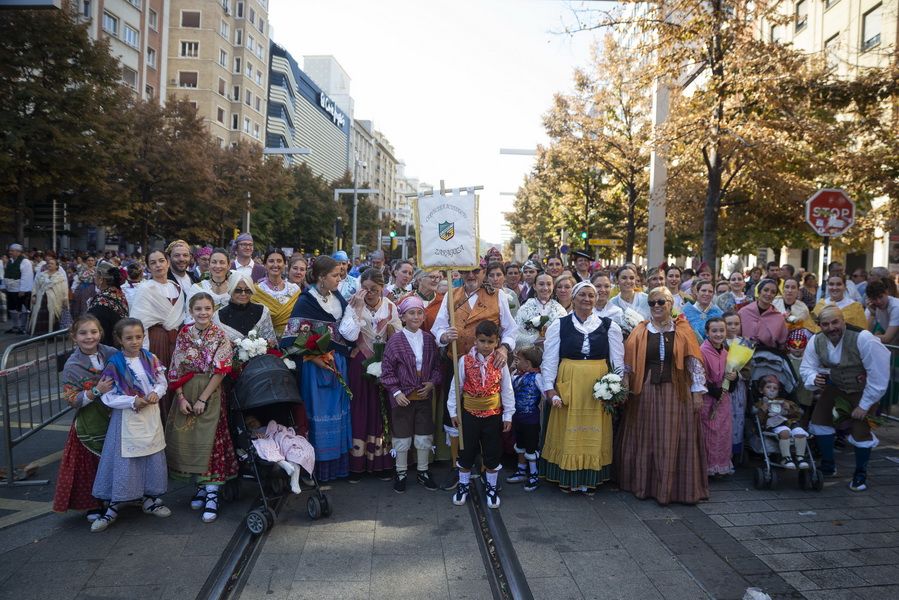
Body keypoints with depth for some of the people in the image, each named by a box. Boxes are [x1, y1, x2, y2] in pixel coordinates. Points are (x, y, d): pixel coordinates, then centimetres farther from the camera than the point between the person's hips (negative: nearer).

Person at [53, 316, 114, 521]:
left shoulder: (112, 354, -3)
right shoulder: (72, 366, -10)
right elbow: (71, 400, -12)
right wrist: (96, 391, -25)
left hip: (115, 417, 3)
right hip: (89, 422, -3)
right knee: (92, 464, 5)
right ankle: (93, 506, 23)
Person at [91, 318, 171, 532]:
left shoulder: (151, 359, 0)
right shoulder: (114, 364, -11)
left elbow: (162, 382, 7)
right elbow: (108, 396, -12)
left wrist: (156, 393, -13)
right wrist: (132, 401, -20)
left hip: (150, 416, 4)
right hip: (126, 418, -4)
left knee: (153, 458, 13)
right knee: (123, 462, -1)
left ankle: (150, 500, 31)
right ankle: (112, 508, 14)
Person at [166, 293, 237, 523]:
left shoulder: (220, 337, -5)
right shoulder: (184, 334, 4)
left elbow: (220, 372, -9)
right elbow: (176, 369, 3)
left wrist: (203, 399, -13)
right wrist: (181, 398, -6)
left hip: (210, 394, -4)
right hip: (186, 393, 4)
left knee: (208, 441, -9)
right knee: (185, 439, 4)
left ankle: (211, 495, -5)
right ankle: (202, 486, 19)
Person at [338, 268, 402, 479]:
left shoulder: (390, 307, 0)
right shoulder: (354, 305, -6)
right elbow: (349, 335, -20)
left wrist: (392, 329, -16)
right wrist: (358, 309, -23)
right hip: (360, 364, -2)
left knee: (381, 410, 7)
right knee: (359, 409, 2)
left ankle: (380, 462, 19)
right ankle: (357, 464, 12)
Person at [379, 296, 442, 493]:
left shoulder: (429, 339, 0)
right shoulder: (395, 341, -10)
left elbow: (437, 365, 8)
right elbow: (387, 370, -7)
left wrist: (433, 382, -7)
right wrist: (396, 392, -13)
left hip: (425, 396, 3)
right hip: (403, 398, -3)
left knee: (424, 437, 11)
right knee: (402, 438, 9)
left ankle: (422, 471, 29)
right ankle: (401, 473, 26)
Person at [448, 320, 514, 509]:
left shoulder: (500, 363, -8)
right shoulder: (465, 361, -10)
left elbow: (507, 390, -1)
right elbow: (455, 387, -2)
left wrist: (508, 415, 1)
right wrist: (453, 412, 0)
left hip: (493, 414, 1)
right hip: (469, 413, 0)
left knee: (492, 453, 11)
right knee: (466, 451, 12)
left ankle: (491, 488, 30)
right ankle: (463, 486, 31)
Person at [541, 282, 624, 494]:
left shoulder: (609, 326, 5)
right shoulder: (558, 325, 1)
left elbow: (618, 361, 6)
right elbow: (549, 360, 0)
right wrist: (550, 389, -8)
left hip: (599, 387, 1)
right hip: (568, 385, -1)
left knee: (594, 433, 8)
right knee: (568, 432, 5)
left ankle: (590, 478, 20)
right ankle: (566, 477, 19)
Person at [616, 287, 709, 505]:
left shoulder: (683, 330, 3)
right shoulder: (640, 332, 4)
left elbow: (694, 362, 1)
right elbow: (629, 364, 6)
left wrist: (698, 392, -2)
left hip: (676, 393, -1)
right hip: (646, 392, 1)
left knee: (673, 441, 3)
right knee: (646, 439, 7)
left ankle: (672, 487, 15)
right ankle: (644, 485, 20)